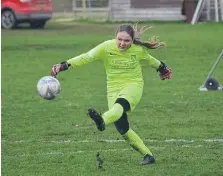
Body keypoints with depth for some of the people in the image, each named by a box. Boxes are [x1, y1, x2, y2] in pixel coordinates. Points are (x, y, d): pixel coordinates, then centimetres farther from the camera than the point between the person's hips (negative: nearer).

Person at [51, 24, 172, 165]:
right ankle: (148, 155, 2)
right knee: (122, 128, -11)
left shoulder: (138, 50, -5)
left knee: (120, 104, -38)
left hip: (134, 85, -2)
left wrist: (162, 67, 35)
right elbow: (86, 57, -10)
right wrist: (64, 65, -20)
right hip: (114, 88, 2)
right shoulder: (107, 47, -10)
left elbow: (149, 59, 17)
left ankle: (103, 121, -69)